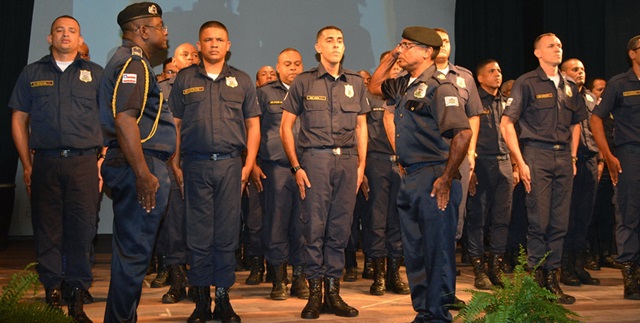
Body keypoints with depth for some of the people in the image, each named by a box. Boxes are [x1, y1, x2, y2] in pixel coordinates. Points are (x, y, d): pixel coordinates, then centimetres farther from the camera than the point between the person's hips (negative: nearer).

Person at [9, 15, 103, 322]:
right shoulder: (32, 74, 13)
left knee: (82, 229, -2)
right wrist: (27, 165, 4)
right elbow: (19, 120, 11)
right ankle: (52, 295, 12)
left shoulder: (95, 74, 11)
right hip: (45, 162, 1)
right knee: (47, 231, 3)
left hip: (84, 162, -1)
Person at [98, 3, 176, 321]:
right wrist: (144, 175, -25)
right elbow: (125, 121, -23)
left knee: (130, 249, 16)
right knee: (134, 251, -5)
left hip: (135, 167, 11)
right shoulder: (134, 63, -12)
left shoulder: (128, 61, 21)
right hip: (139, 164, -11)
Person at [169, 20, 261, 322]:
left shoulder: (242, 81, 11)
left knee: (227, 234, 3)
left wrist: (248, 165, 2)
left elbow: (253, 125, 11)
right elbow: (174, 124, 8)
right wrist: (175, 163, 0)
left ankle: (223, 298, 11)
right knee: (199, 234, 2)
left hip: (230, 164, 1)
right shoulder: (184, 79, 9)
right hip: (195, 164, 0)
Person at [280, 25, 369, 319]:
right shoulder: (304, 81, 4)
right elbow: (286, 126, 4)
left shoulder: (355, 82, 13)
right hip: (315, 159, -3)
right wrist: (296, 166, -3)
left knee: (340, 228, 4)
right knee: (314, 226, -2)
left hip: (347, 160, 3)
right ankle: (314, 292, 7)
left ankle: (333, 292, 14)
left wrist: (361, 165, 9)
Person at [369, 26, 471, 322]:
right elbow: (374, 86, 33)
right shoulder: (404, 86, 14)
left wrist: (446, 179, -18)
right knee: (413, 253, 14)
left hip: (433, 179, -9)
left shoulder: (438, 86, -12)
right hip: (410, 178, 9)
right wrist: (390, 57, 17)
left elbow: (462, 133, -20)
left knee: (437, 251, -1)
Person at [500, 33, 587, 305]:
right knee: (539, 221, -4)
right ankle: (536, 279, 8)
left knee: (559, 222, 6)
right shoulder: (527, 83, -3)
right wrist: (521, 163, -12)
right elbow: (506, 124, -8)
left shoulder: (568, 86, 14)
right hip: (537, 154, -5)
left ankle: (552, 279, 16)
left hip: (563, 156, 5)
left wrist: (573, 156, 13)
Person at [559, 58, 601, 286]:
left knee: (584, 216, 8)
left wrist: (601, 159, 13)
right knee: (567, 216, -2)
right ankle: (566, 268, 5)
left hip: (590, 160, 6)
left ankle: (579, 266, 15)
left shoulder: (591, 98, 18)